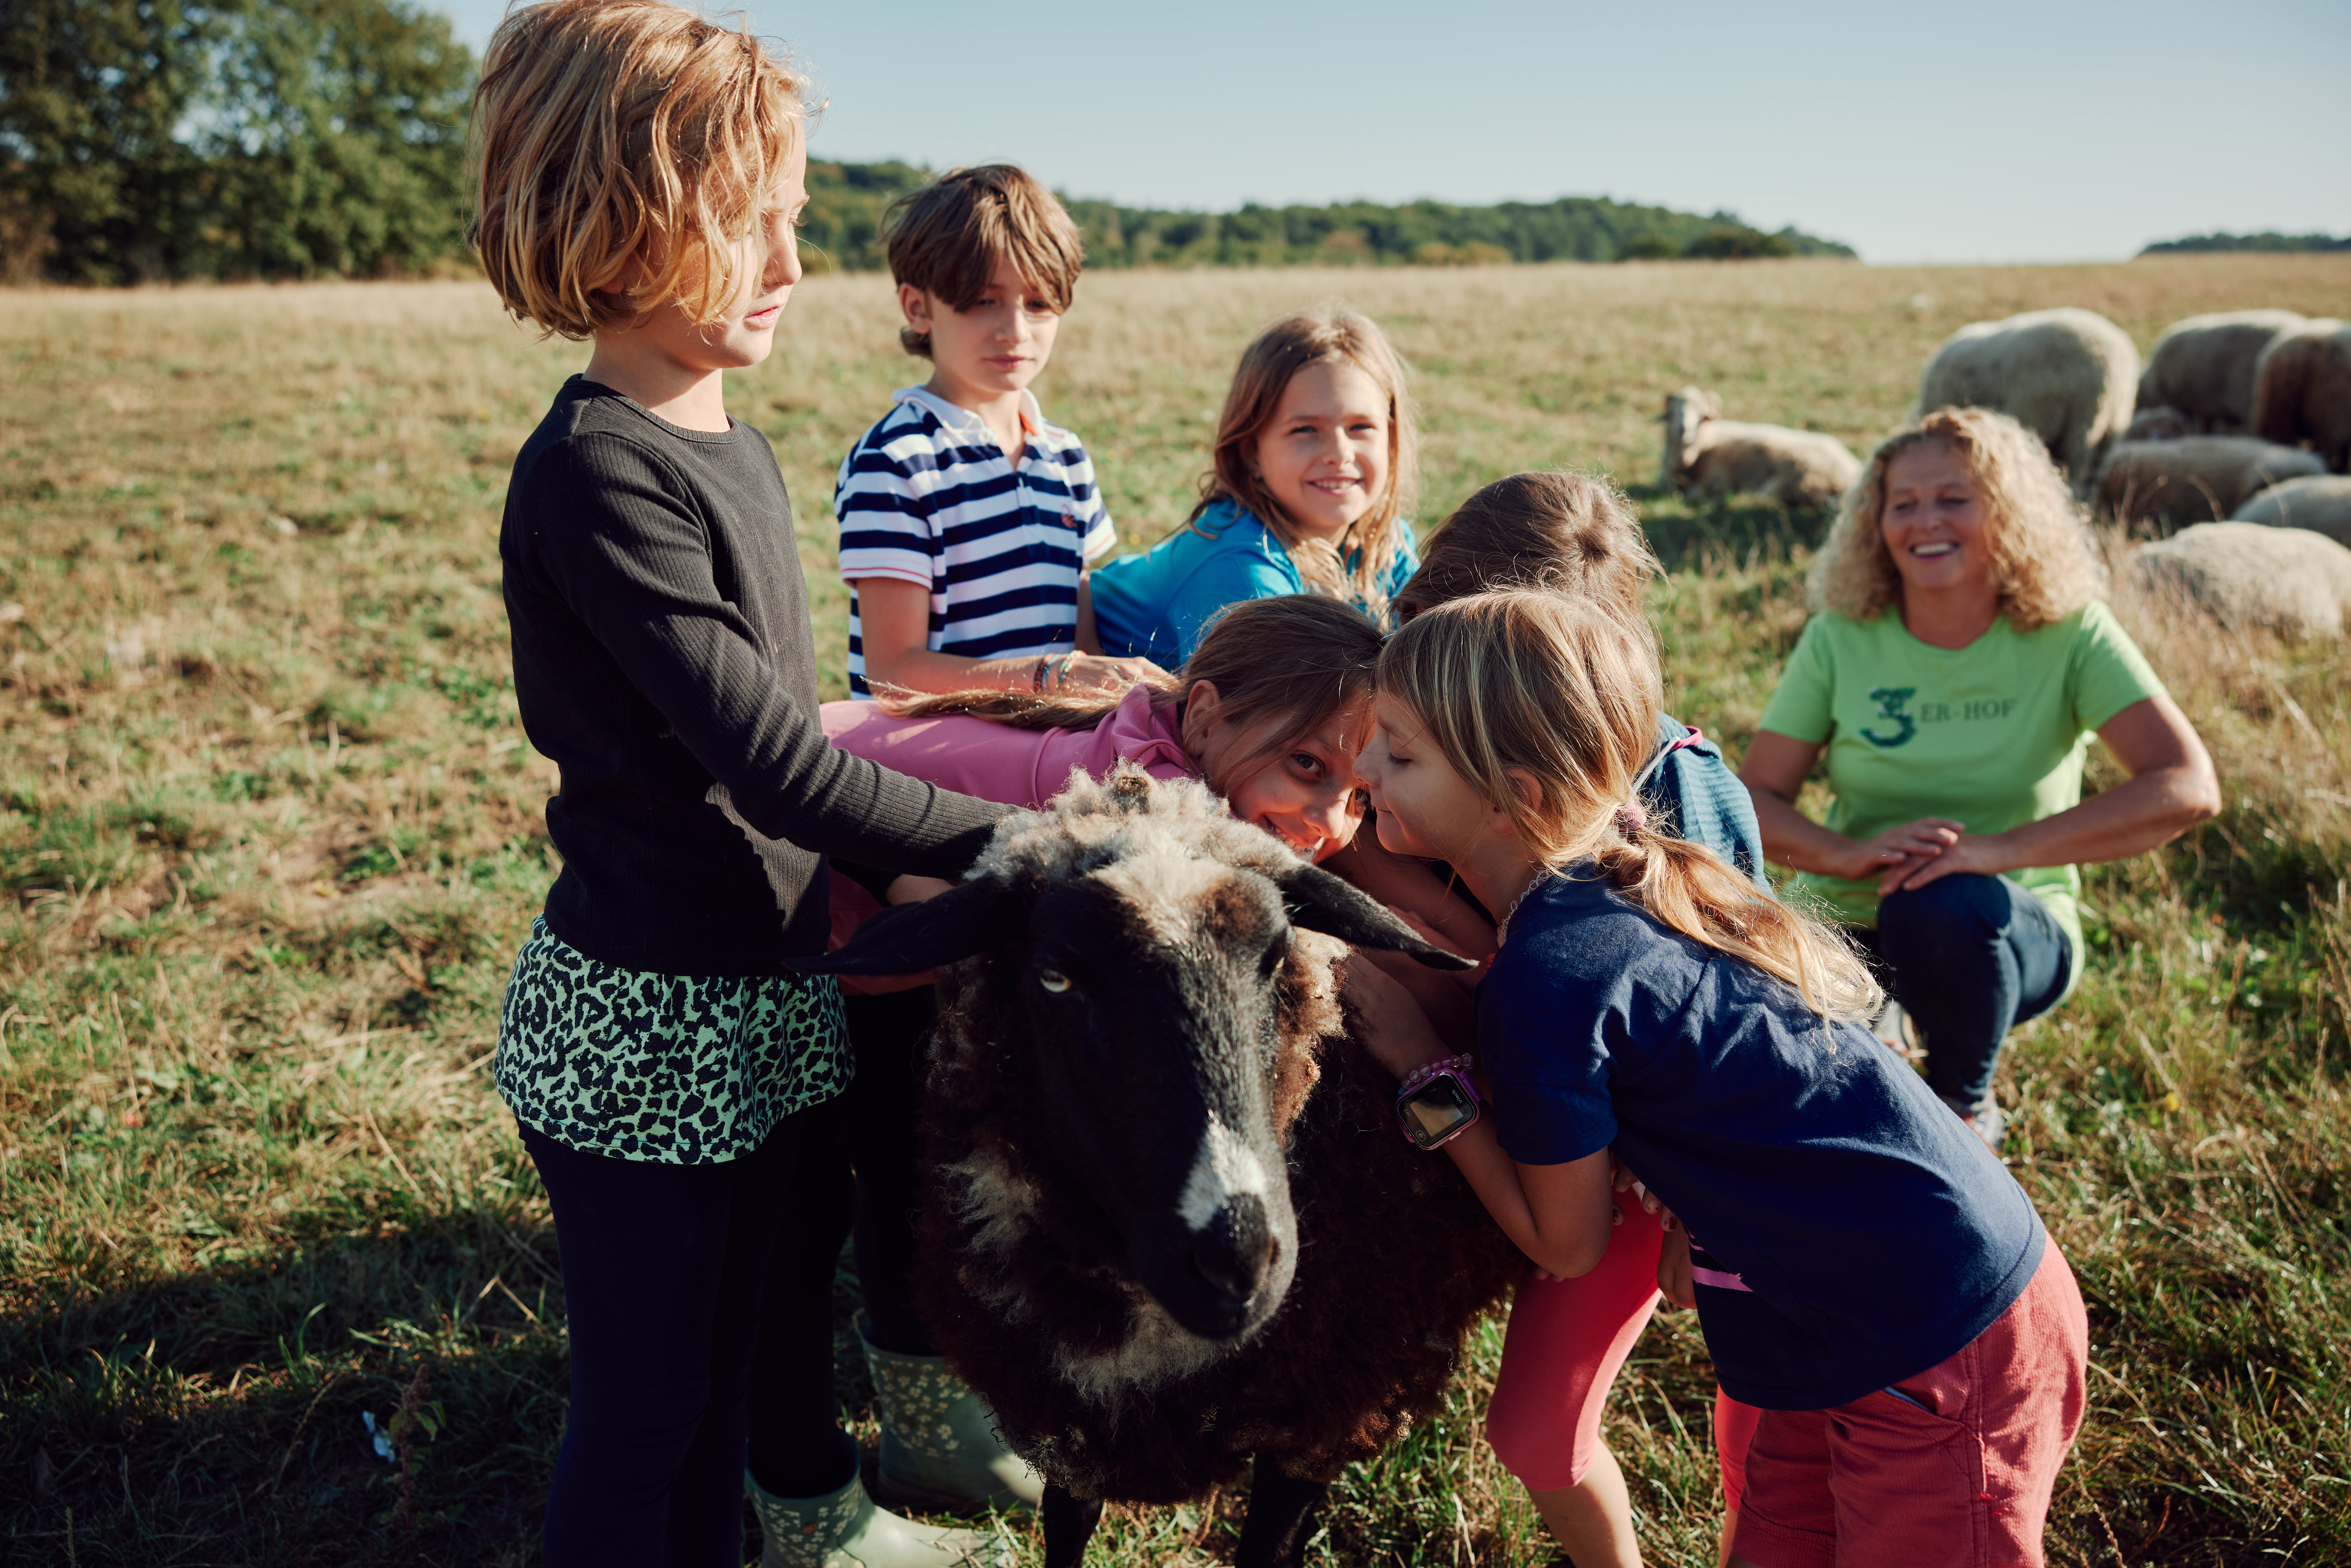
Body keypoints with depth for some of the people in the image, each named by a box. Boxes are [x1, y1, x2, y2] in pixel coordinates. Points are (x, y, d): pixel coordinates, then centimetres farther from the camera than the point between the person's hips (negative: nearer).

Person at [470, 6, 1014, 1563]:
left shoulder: (738, 454, 7)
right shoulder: (595, 475, -20)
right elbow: (775, 767, -24)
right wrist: (1022, 843, -22)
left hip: (761, 996, 8)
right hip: (642, 1022, -8)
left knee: (726, 1351, 23)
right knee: (644, 1398, 8)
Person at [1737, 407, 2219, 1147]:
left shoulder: (2069, 635, -9)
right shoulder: (1840, 639, -4)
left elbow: (2188, 788, -20)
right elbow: (1755, 797, -5)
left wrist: (2000, 849, -30)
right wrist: (1846, 854, -27)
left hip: (2012, 936, -1)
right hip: (1849, 929, 1)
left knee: (1940, 909, -37)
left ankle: (1966, 1108, -5)